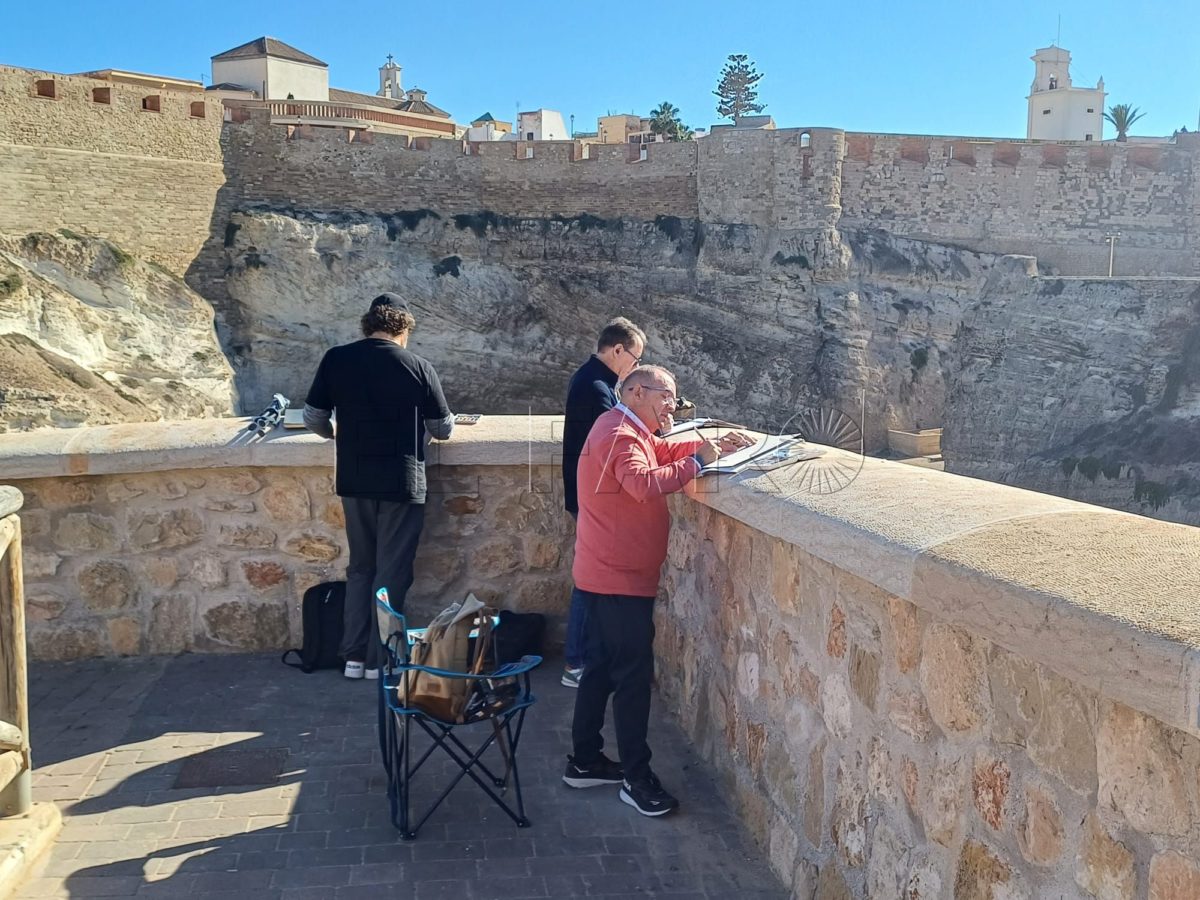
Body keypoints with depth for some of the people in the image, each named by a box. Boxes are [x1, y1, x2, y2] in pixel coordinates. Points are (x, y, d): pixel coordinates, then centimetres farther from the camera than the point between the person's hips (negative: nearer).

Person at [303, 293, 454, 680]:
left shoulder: (336, 359, -2)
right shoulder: (418, 366, -7)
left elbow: (314, 418, 2)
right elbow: (443, 429, 0)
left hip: (354, 480, 3)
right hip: (402, 481, -3)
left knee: (360, 567, 17)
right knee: (392, 572, 7)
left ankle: (354, 656, 20)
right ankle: (379, 660, 12)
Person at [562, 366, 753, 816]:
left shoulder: (625, 429, 14)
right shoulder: (620, 436, -20)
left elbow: (661, 451, 17)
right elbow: (646, 484, -36)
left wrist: (711, 445, 3)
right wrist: (696, 462, -28)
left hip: (607, 574, 11)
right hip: (621, 578, -11)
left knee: (602, 665, 16)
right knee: (634, 674, -5)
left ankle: (585, 761, 26)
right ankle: (636, 778, 4)